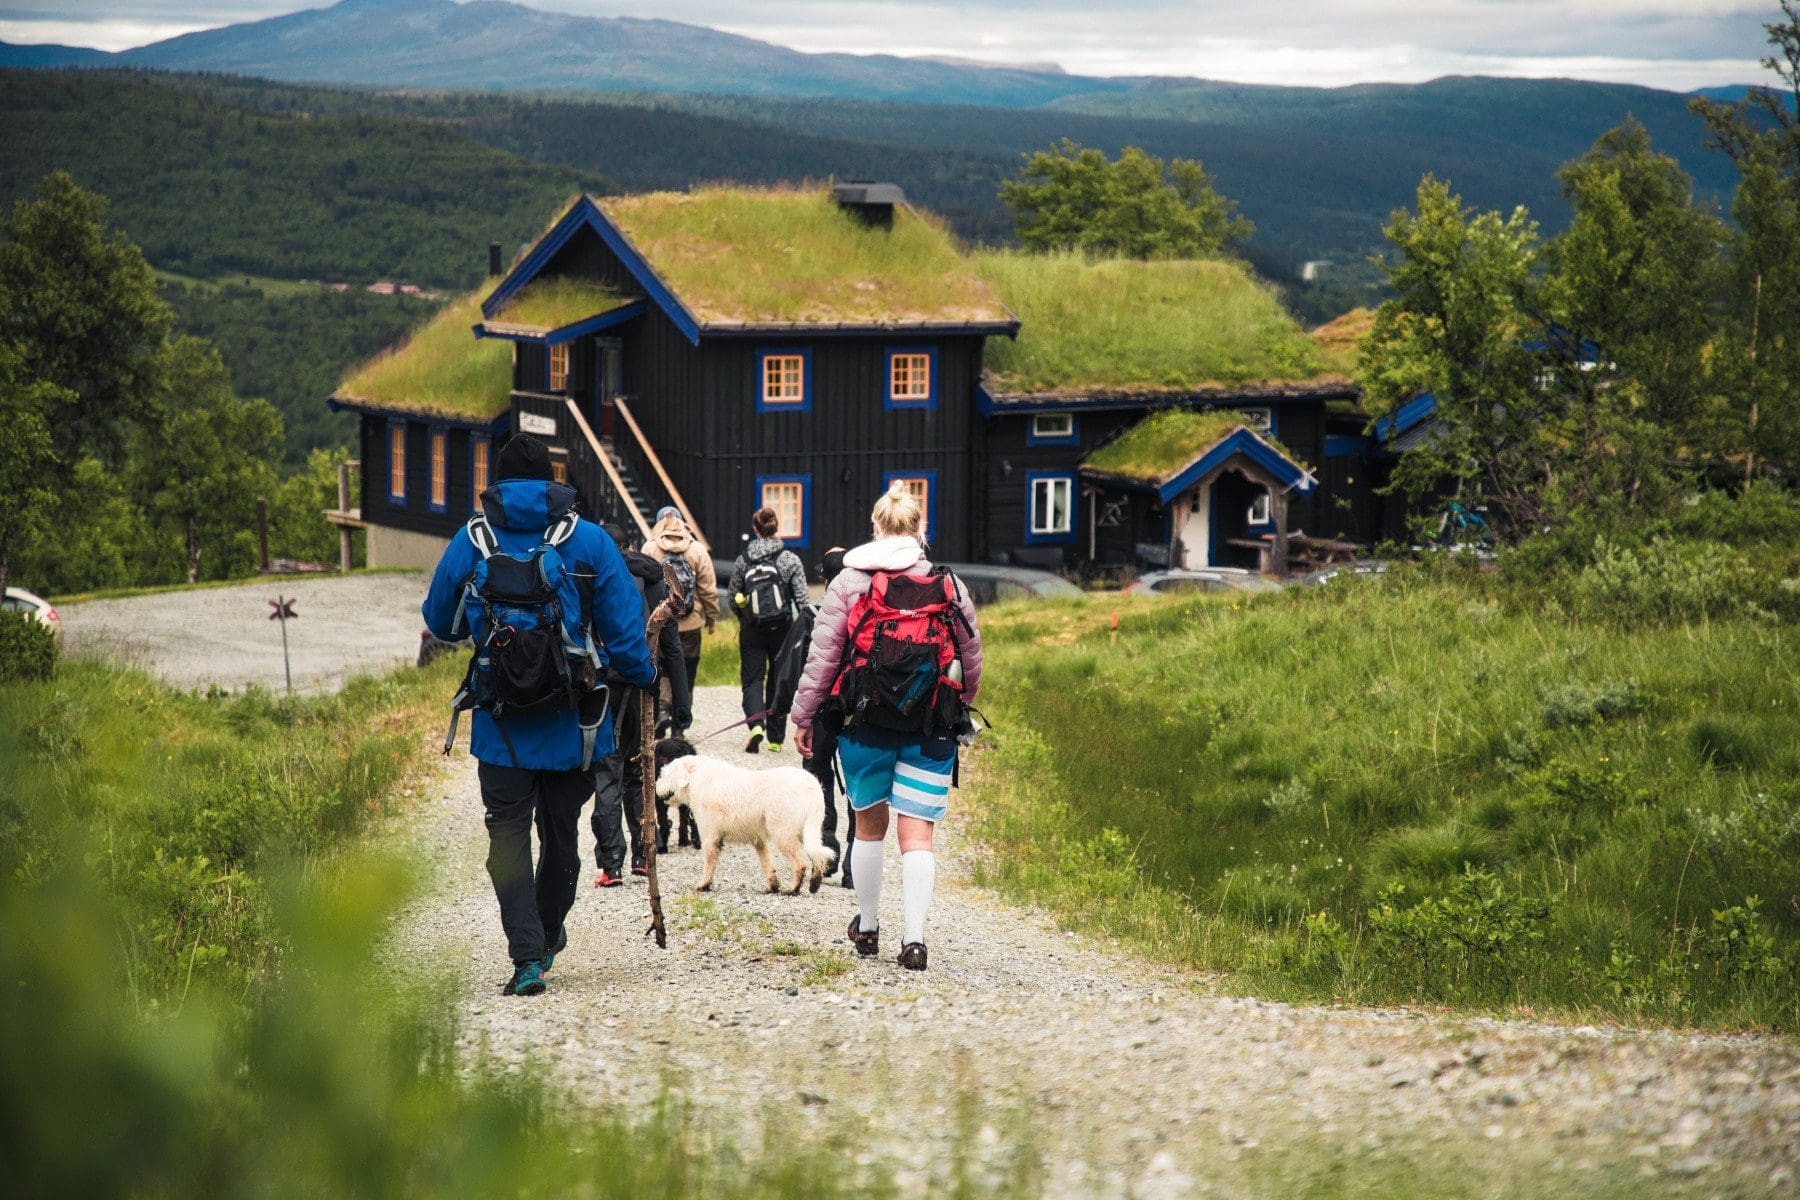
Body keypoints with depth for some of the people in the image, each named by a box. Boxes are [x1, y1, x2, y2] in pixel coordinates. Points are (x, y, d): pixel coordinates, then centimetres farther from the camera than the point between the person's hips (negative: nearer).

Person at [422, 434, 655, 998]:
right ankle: (548, 936, 34)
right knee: (561, 833, 17)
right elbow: (625, 629, -3)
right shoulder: (588, 540, -2)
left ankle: (526, 957, -9)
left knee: (508, 835, 3)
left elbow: (441, 624, 12)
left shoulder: (471, 541, 0)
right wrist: (643, 677, 14)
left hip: (502, 724, -1)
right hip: (572, 721, 1)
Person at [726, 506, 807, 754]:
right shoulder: (789, 559, -4)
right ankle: (775, 739, 15)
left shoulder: (743, 560, 0)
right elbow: (802, 598, -6)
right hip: (782, 629, 0)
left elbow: (733, 598, 8)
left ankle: (755, 723, -21)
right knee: (778, 680, 11)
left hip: (751, 631, 0)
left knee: (752, 678, 5)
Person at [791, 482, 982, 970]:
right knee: (918, 833, -1)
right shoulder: (949, 586, 4)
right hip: (931, 729, 0)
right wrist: (958, 709, 27)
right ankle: (913, 937, -11)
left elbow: (822, 656, -2)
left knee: (869, 822, 17)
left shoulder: (848, 581, -1)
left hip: (864, 723, 0)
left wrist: (803, 717, 5)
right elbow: (972, 662, 11)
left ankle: (867, 926, 29)